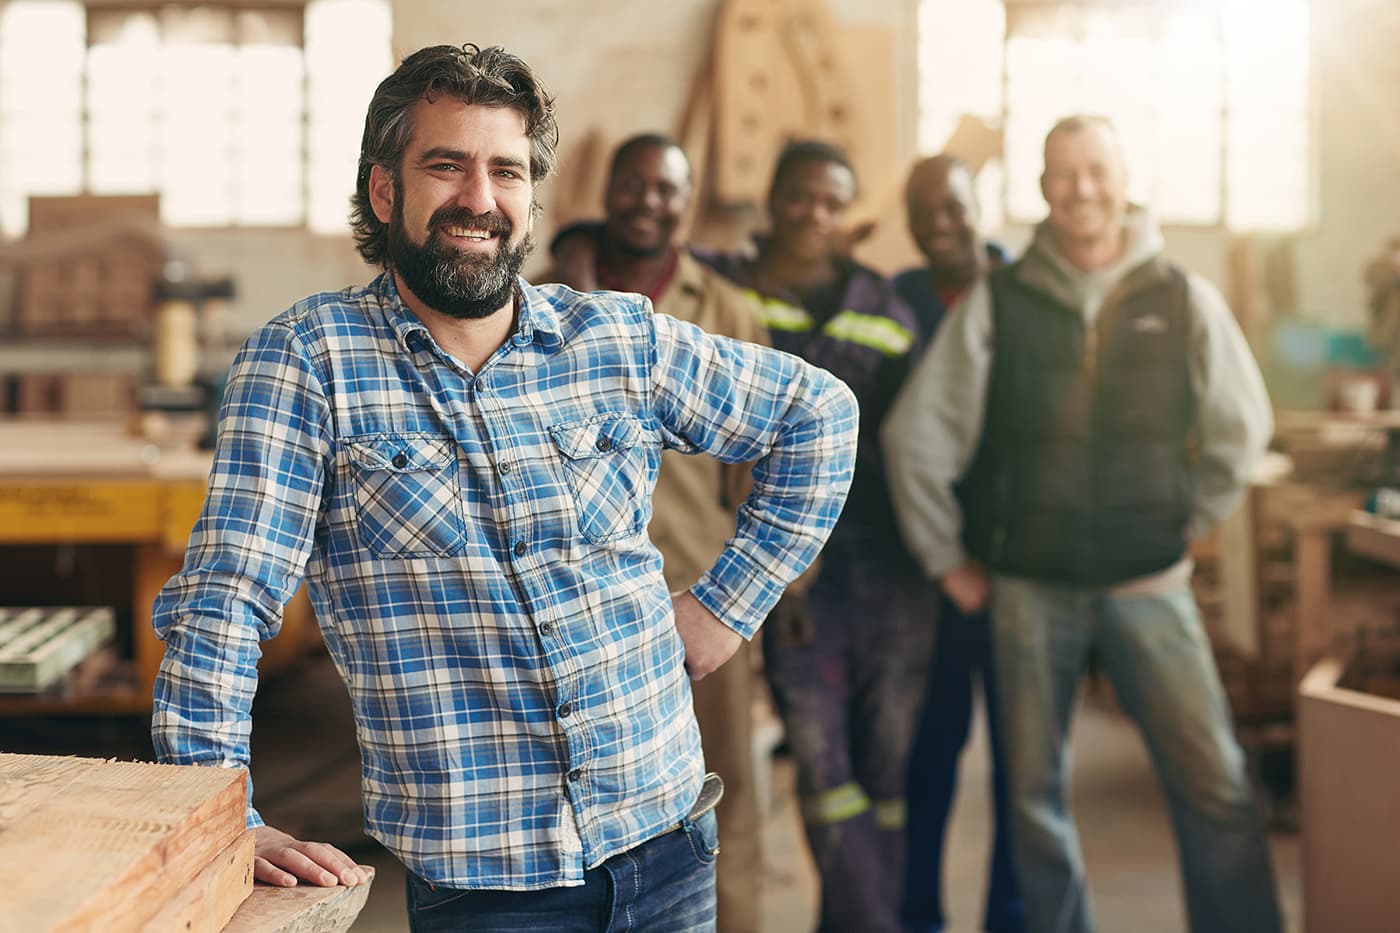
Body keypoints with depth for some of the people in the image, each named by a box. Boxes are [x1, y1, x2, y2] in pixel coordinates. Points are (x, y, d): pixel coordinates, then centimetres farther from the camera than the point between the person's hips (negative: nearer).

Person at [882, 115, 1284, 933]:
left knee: (1216, 786, -4)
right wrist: (947, 558, 4)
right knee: (1037, 793, 10)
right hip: (1030, 587, 0)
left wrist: (1186, 530, 8)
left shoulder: (1185, 300, -1)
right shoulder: (996, 302, -3)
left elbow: (1240, 429, 9)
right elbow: (917, 435, 0)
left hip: (1149, 584, 0)